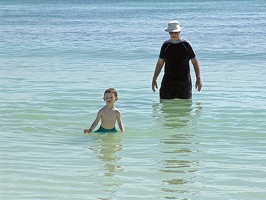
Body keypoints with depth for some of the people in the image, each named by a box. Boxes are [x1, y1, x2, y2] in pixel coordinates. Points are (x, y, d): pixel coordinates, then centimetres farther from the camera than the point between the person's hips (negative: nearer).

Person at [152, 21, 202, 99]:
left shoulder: (186, 45, 0)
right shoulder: (165, 45, 6)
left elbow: (195, 62, 3)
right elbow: (160, 63, 13)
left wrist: (198, 78, -6)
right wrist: (154, 79, 9)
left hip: (184, 81, -2)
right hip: (168, 81, 2)